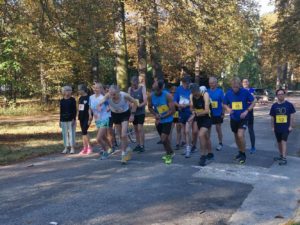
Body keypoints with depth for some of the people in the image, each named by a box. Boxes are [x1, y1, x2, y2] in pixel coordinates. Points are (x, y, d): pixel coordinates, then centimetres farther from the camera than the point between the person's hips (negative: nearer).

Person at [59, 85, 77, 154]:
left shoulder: (72, 100, -1)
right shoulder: (61, 101, 8)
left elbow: (74, 110, -3)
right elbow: (61, 111, 12)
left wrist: (74, 119, -10)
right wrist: (60, 120, 10)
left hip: (71, 119, -3)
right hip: (63, 120, 3)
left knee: (71, 133, -2)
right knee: (65, 134, 6)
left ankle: (72, 148, 5)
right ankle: (66, 148, 15)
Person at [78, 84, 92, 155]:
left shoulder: (88, 98, -11)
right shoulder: (80, 98, 12)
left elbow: (90, 108, -13)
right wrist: (78, 116, 14)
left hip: (87, 117, -8)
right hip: (81, 117, 8)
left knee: (84, 132, -12)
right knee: (83, 133, 9)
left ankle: (89, 147, 1)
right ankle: (85, 148, 14)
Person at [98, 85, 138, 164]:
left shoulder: (124, 95, -29)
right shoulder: (108, 96, -26)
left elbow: (135, 102, -15)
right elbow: (101, 102, -37)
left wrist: (132, 114, -14)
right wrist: (100, 104, -59)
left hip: (125, 114, -3)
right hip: (115, 114, 3)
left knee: (124, 135, -15)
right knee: (121, 135, 12)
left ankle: (124, 154, -2)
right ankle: (127, 149, 35)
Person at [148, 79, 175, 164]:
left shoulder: (168, 96, -22)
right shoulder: (151, 96, -10)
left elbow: (172, 110, -19)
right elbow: (150, 107, 6)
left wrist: (162, 117, -20)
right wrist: (155, 115, -12)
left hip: (167, 120, -5)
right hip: (158, 121, 5)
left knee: (163, 139, -14)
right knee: (164, 138, 18)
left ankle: (169, 154, 10)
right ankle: (170, 153, 40)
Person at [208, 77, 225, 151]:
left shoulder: (220, 91, -6)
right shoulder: (207, 91, 1)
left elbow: (223, 103, -4)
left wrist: (223, 113, -6)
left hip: (217, 114, -3)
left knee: (218, 129, 7)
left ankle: (220, 143, 21)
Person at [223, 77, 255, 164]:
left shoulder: (245, 92, -14)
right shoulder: (228, 93, -7)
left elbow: (253, 102, -4)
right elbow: (224, 104, 7)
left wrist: (246, 111, -17)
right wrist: (228, 109, -15)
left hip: (243, 118, -4)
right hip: (233, 118, 4)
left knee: (240, 135, -19)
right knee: (236, 136, 15)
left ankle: (243, 154, -1)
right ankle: (240, 152, 38)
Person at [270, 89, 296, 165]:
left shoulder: (289, 104, -5)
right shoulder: (274, 106, 3)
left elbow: (292, 116, -2)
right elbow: (272, 117, 8)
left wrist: (291, 126, -6)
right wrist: (273, 127, 6)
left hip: (286, 127, -4)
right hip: (277, 128, 4)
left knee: (283, 141, -13)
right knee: (279, 142, 15)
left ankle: (284, 158, -14)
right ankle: (281, 156, 31)